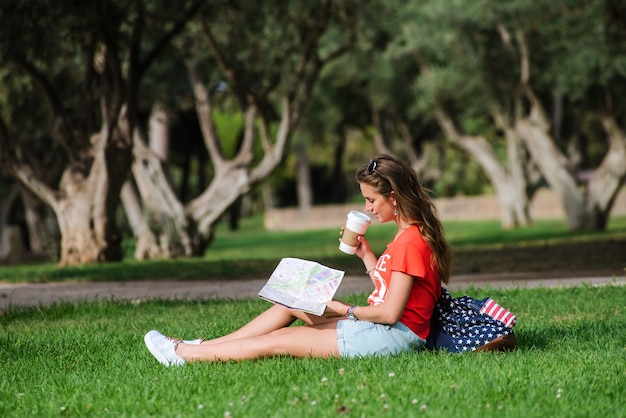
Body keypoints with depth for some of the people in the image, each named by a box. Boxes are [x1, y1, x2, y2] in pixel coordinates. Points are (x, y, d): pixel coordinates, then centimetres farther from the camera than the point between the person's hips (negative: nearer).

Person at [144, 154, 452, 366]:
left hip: (394, 335, -10)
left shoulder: (411, 242, -18)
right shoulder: (408, 235, 14)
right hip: (380, 327, 10)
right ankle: (204, 346, 12)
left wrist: (345, 311, -9)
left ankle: (183, 354, 1)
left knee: (279, 341, -6)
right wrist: (365, 254, 10)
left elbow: (390, 312, -21)